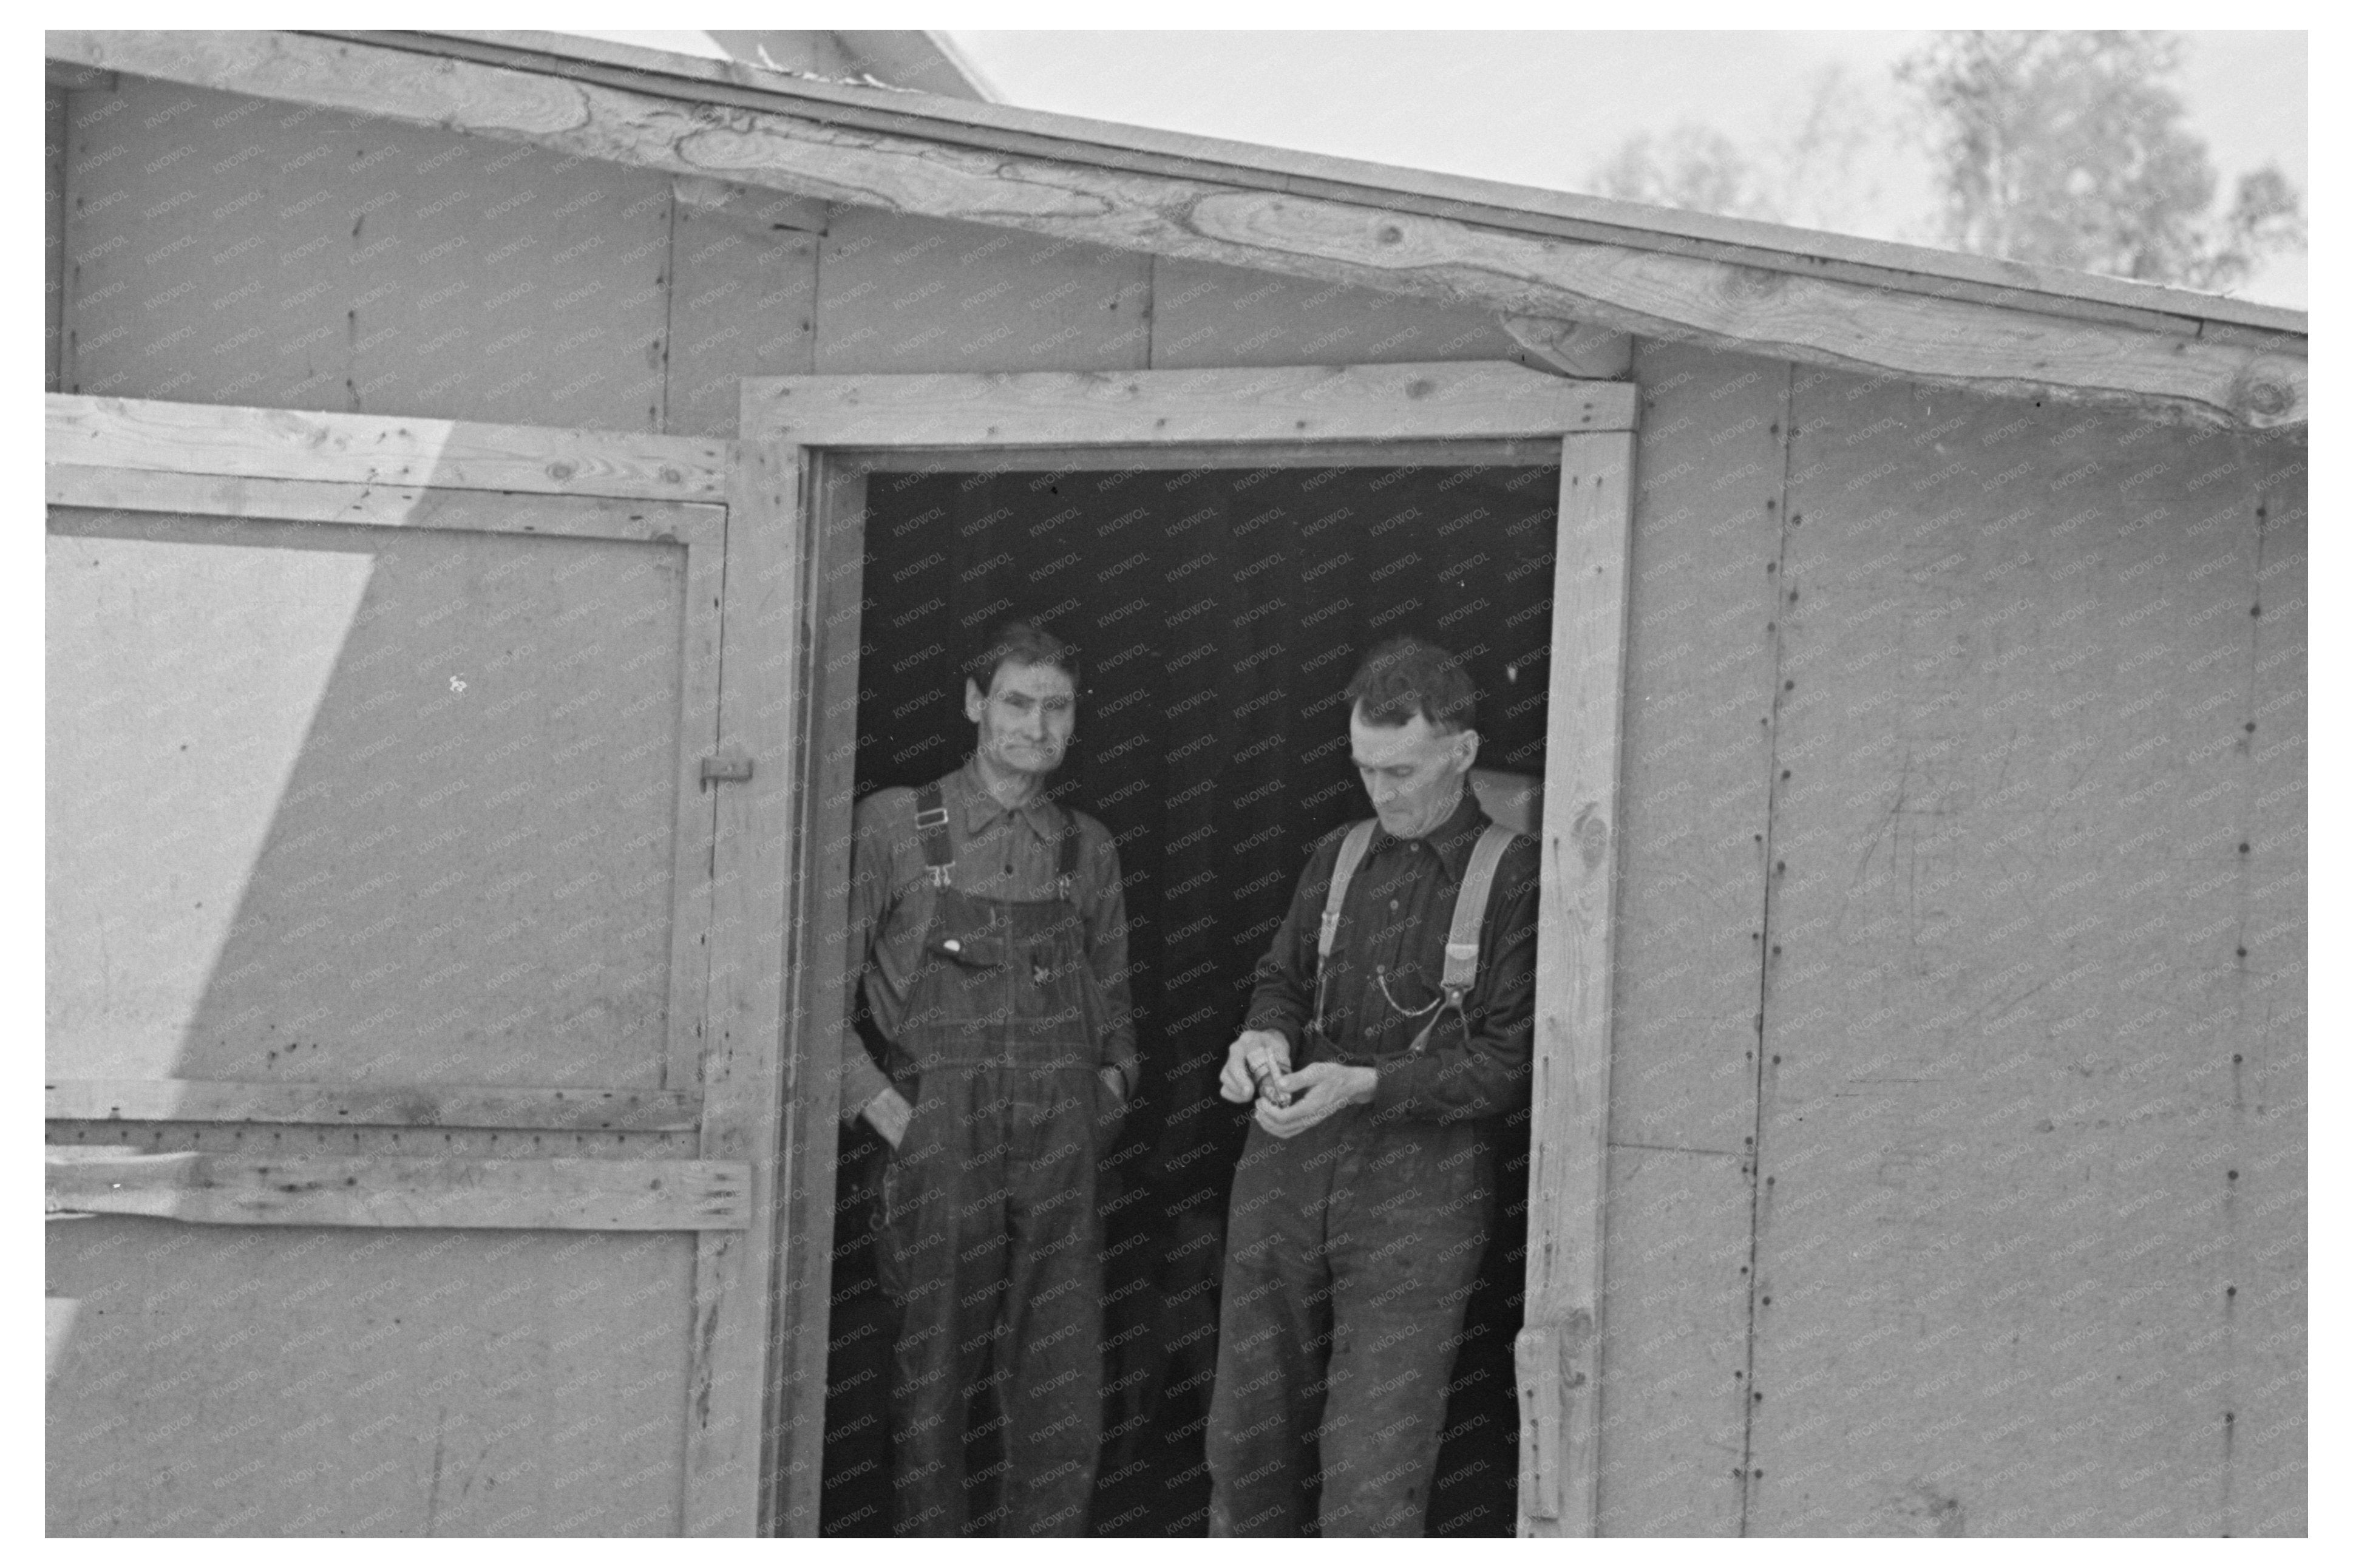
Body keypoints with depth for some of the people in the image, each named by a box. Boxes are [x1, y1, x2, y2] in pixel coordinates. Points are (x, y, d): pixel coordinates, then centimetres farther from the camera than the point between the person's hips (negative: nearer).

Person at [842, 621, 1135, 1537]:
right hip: (940, 1155, -3)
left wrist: (1109, 1090, 7)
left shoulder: (1088, 850, 13)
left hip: (1061, 1158, 3)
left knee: (1061, 1406, 1)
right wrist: (888, 1112, -7)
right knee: (932, 1398, 2)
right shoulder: (892, 828, 1)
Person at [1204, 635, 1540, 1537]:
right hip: (1285, 1168, 6)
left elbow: (1512, 1063, -7)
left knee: (1372, 1473, -8)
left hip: (1419, 1186, -5)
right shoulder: (1336, 859, 15)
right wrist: (1265, 1038, 0)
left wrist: (1365, 1084, -16)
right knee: (1247, 1439, 8)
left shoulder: (1514, 877, -3)